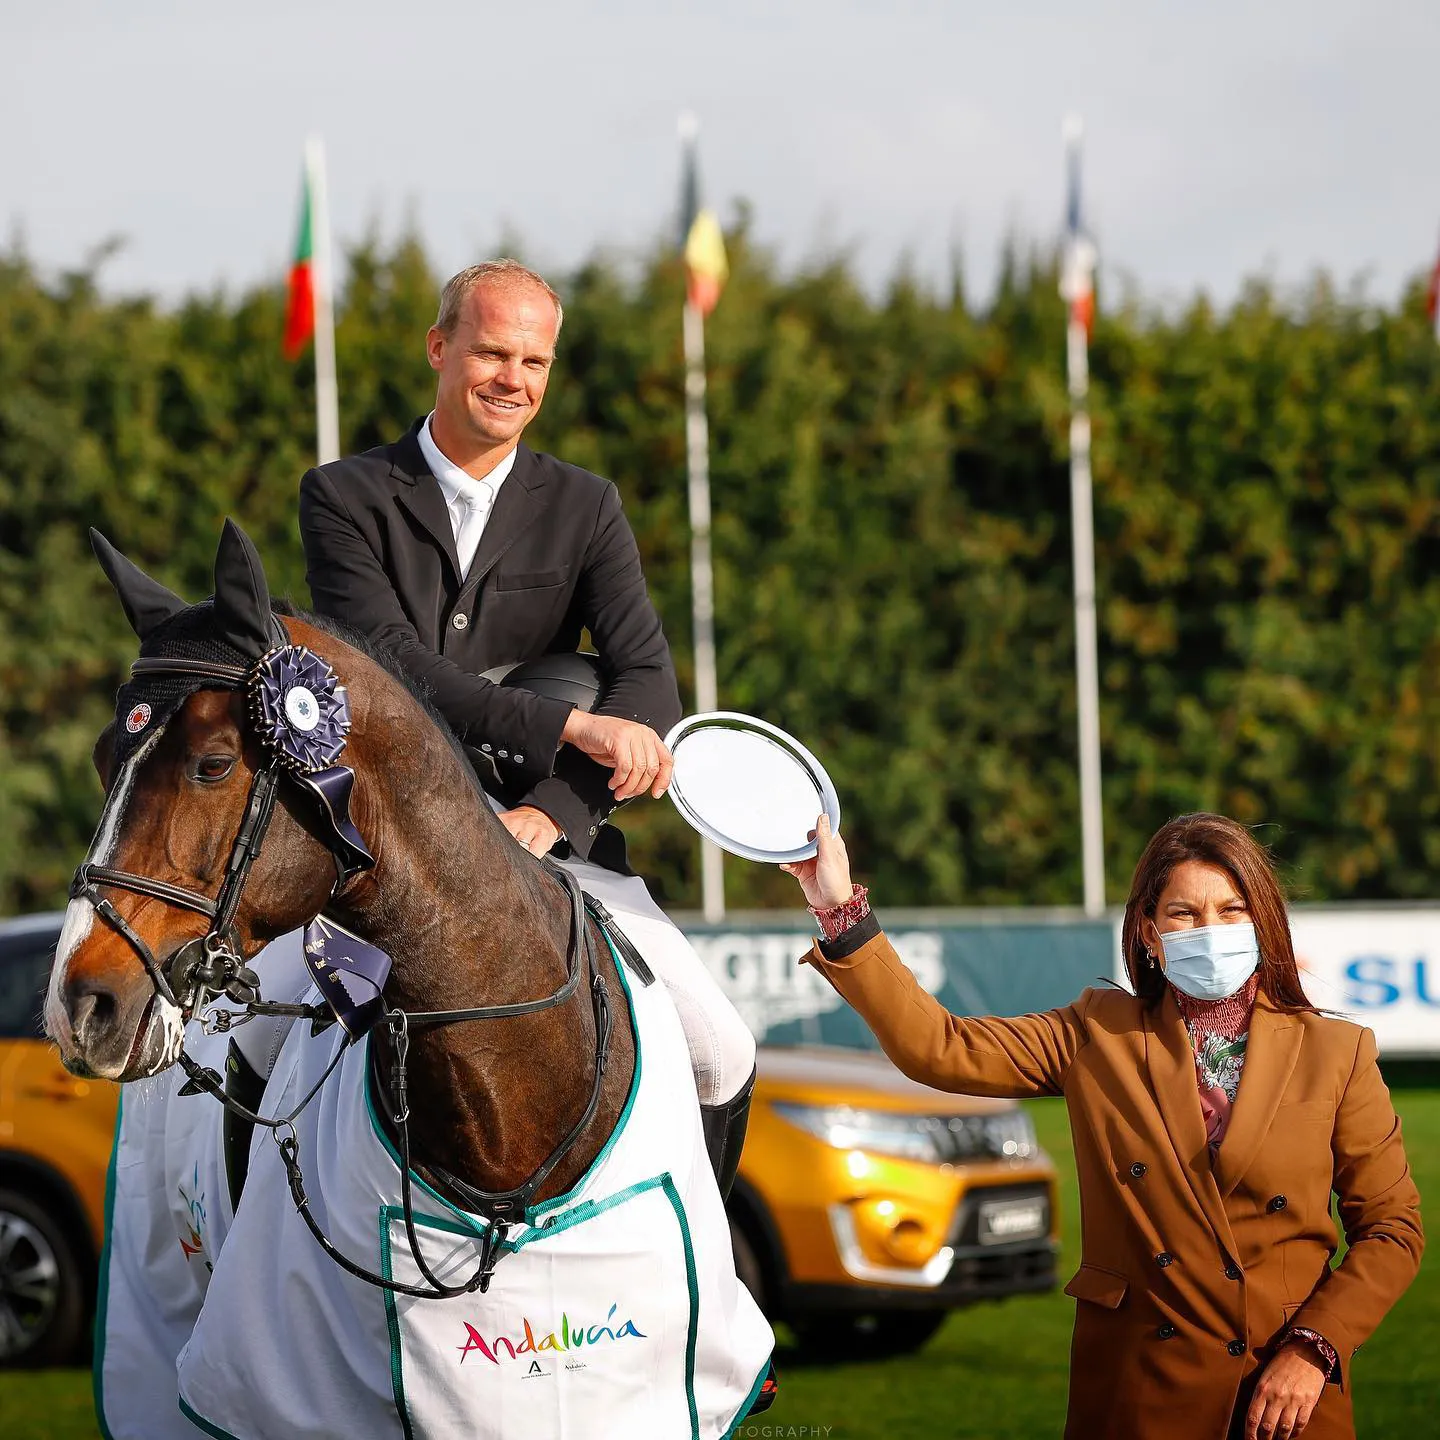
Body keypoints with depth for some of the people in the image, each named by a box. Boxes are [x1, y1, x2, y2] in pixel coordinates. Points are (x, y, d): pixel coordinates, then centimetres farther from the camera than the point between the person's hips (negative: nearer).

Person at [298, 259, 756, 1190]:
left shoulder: (584, 507, 9)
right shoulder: (346, 499, 1)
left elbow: (649, 681, -3)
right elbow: (393, 666, -14)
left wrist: (554, 810, -21)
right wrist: (574, 725, -25)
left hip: (549, 827, 2)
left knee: (723, 1056, -10)